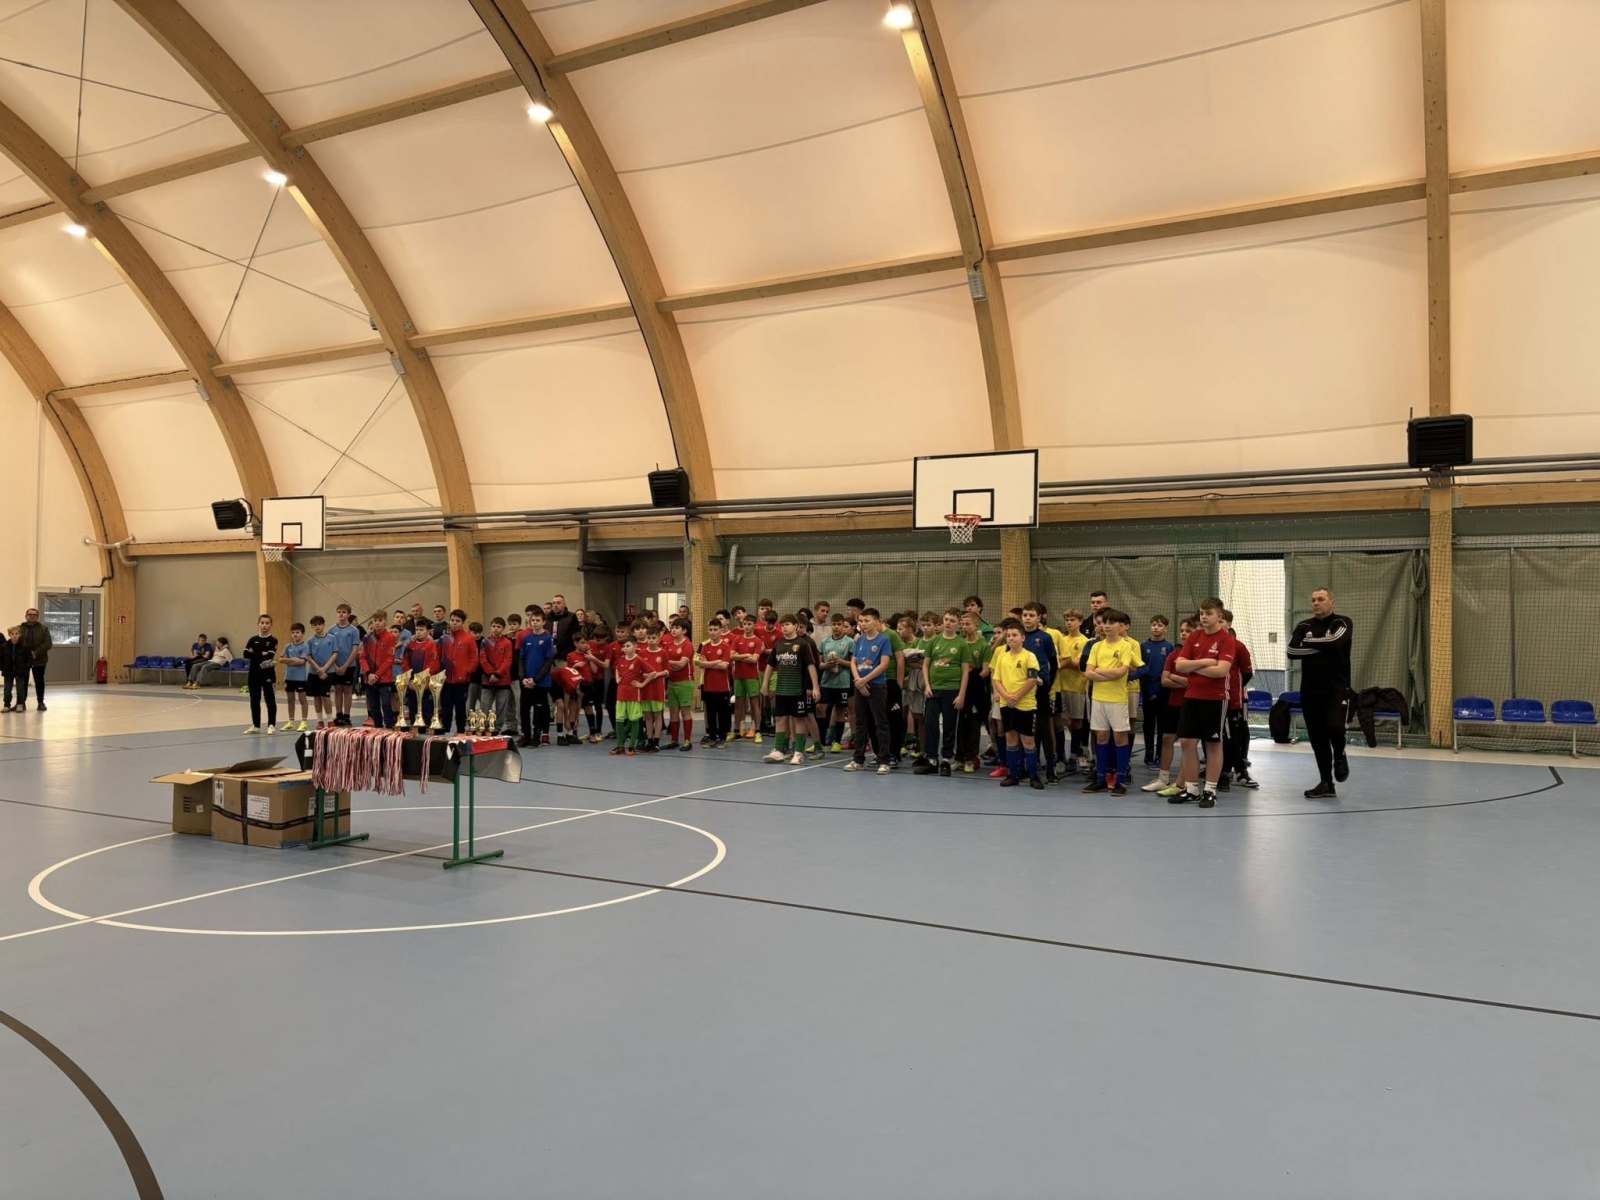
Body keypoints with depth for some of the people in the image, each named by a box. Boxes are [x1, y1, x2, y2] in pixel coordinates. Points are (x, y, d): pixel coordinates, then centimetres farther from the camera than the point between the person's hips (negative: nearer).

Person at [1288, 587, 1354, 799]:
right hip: (1310, 691, 4)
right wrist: (1321, 647, -14)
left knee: (1334, 726, -22)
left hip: (1337, 689, -4)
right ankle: (1326, 784, 16)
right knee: (1317, 738, 6)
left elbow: (1334, 642, -22)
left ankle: (1339, 755, 13)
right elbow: (1292, 651, -5)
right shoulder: (1304, 626, 9)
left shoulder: (1343, 623, -2)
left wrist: (1309, 642, -8)